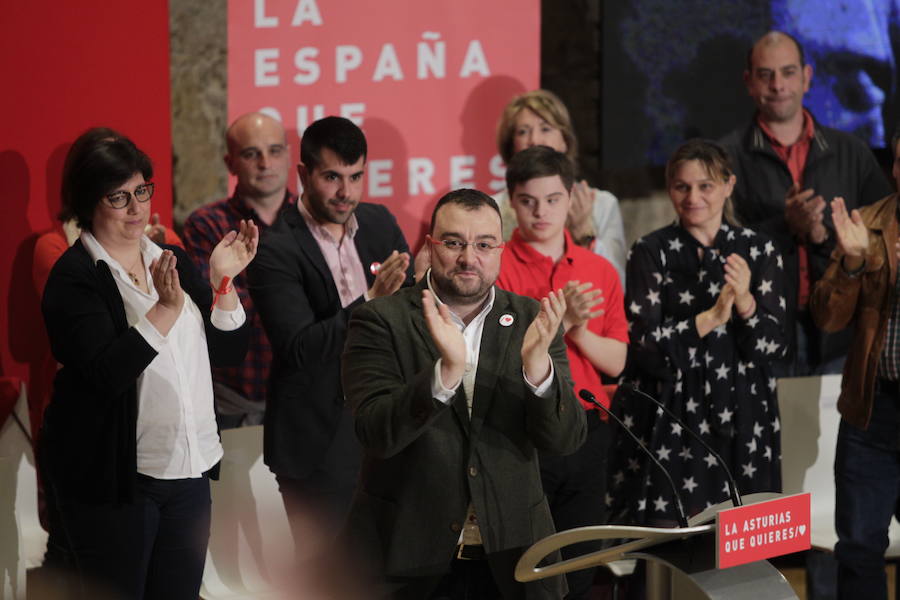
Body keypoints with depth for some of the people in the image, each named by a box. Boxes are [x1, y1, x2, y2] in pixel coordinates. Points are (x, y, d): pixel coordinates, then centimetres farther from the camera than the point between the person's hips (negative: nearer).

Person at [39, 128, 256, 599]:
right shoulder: (74, 277, -10)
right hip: (113, 478, -6)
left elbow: (229, 352, 7)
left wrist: (222, 281, -7)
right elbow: (107, 372, -23)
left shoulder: (172, 261, 10)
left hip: (188, 470, 6)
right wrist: (167, 308, -31)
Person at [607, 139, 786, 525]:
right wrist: (710, 319, -18)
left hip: (740, 417, 2)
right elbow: (644, 345, -8)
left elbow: (773, 346, 0)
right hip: (669, 417, -2)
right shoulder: (651, 252, 1)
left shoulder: (758, 250, 6)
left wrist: (745, 302, -17)